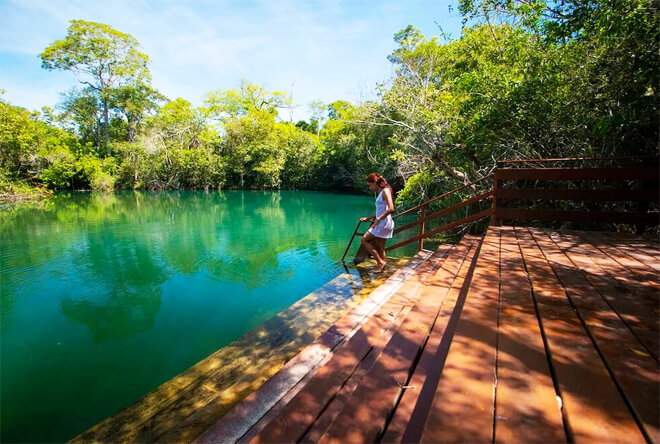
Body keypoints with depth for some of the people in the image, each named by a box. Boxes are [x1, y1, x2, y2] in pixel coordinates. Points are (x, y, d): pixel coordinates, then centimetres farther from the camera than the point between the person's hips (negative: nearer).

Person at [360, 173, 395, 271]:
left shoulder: (385, 191, -10)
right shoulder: (380, 193, 16)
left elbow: (391, 209, -22)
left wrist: (378, 219, -22)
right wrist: (368, 218, 23)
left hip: (384, 222, -9)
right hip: (381, 223, 9)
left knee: (364, 240, -4)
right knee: (379, 248, 10)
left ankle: (381, 262, -2)